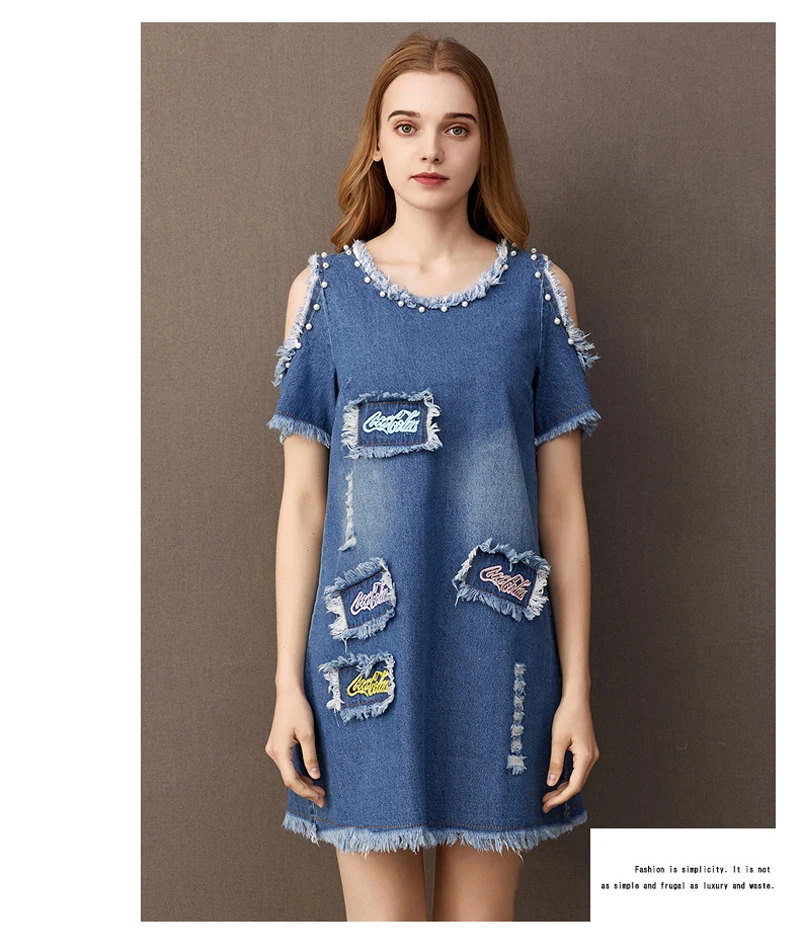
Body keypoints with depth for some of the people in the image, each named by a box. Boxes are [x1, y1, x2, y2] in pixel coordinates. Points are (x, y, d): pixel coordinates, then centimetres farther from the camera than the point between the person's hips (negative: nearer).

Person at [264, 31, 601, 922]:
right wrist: (288, 682, -1)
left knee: (481, 916, 11)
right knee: (380, 915, 9)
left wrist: (576, 686, 0)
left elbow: (562, 504, 3)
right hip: (367, 654, 0)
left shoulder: (539, 290, 2)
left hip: (497, 652, 1)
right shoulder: (325, 289, 2)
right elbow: (302, 502, 2)